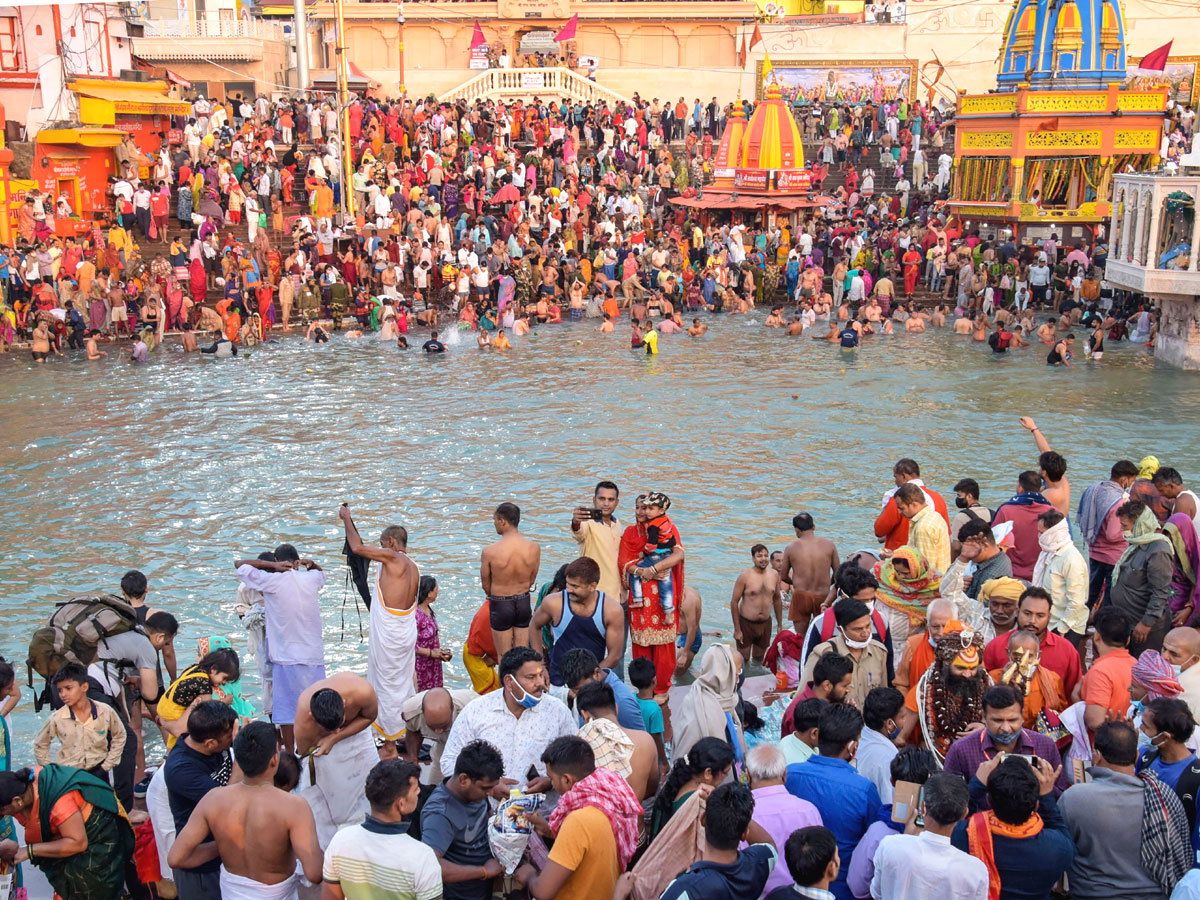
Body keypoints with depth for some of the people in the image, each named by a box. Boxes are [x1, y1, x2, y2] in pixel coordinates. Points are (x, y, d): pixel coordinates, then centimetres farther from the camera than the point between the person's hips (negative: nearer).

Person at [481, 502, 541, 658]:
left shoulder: (489, 551, -22)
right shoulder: (534, 548, -13)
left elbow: (486, 585, -6)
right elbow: (531, 580, 1)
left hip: (500, 604, -3)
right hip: (524, 602, 3)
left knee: (504, 657, 13)